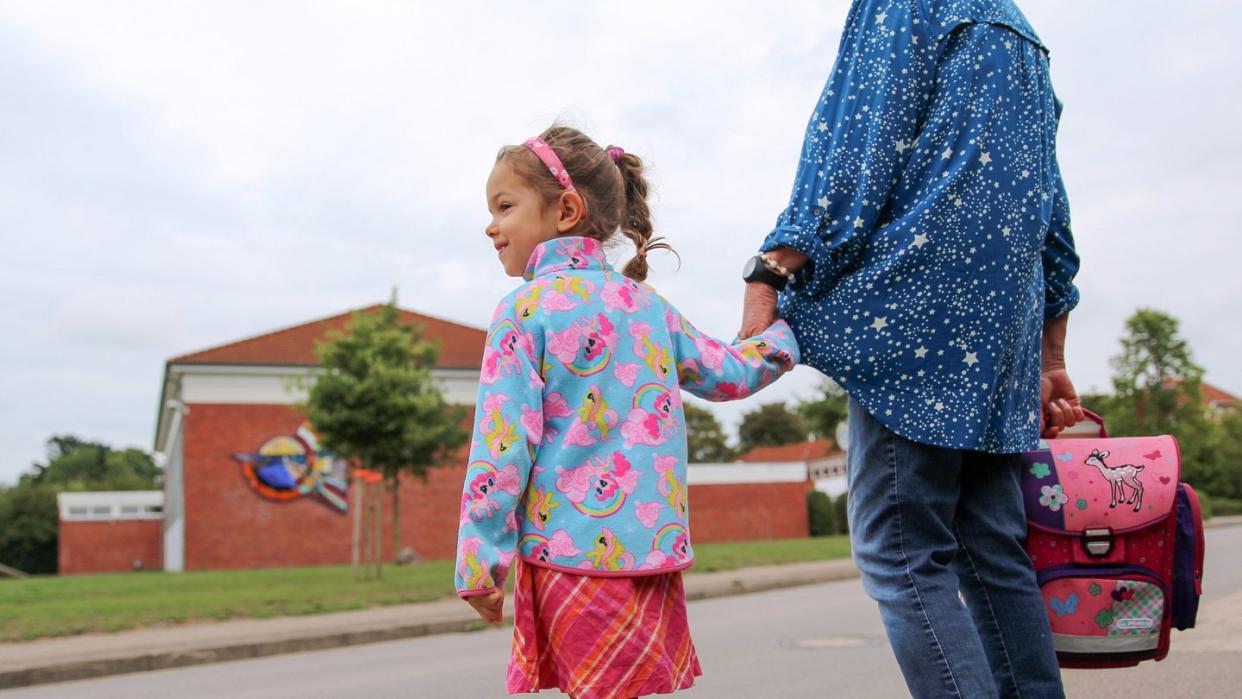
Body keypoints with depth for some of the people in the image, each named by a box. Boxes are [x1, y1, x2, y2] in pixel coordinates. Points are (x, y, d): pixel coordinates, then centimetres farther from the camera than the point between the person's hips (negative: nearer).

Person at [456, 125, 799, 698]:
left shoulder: (524, 308, -7)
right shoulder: (646, 303, 10)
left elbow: (503, 442, -12)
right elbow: (731, 374, 18)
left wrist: (479, 564, -7)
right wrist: (788, 329, 34)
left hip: (572, 553, -6)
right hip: (657, 546, 6)